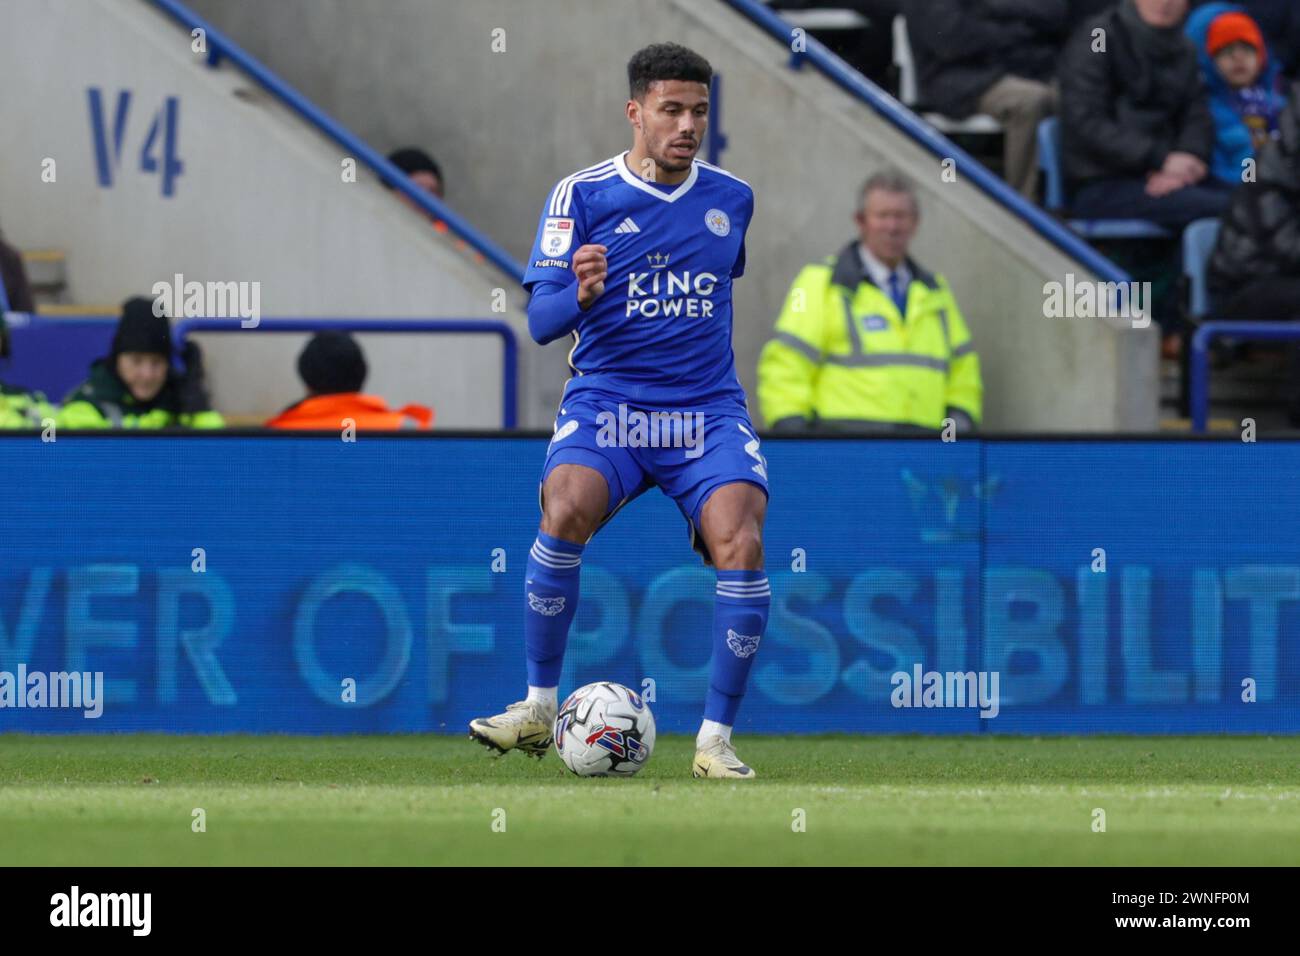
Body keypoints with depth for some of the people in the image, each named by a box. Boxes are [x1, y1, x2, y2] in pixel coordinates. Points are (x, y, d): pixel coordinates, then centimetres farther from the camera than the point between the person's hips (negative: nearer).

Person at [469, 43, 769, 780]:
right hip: (606, 400, -2)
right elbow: (542, 319, -6)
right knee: (567, 509, -30)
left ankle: (717, 739, -11)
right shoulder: (581, 195, -1)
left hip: (709, 409, 2)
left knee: (741, 540, -23)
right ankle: (541, 708, -13)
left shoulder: (733, 199, 9)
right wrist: (579, 295, -27)